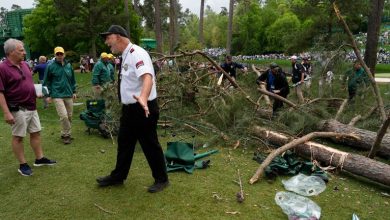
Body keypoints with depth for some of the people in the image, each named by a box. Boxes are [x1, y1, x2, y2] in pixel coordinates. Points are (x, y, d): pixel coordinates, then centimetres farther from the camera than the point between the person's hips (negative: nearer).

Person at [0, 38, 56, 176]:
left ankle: (39, 159, 27)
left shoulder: (24, 64, 8)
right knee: (18, 137, 5)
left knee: (36, 133, 14)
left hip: (31, 107, 8)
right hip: (18, 110, -8)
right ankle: (23, 165, 16)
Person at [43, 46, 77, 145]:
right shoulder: (51, 66, -4)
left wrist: (74, 92, 16)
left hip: (68, 95, 5)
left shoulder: (69, 66, 8)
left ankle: (67, 134, 26)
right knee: (64, 116, -14)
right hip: (57, 95, -5)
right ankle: (66, 134, 4)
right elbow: (47, 82, 1)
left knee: (69, 116, 10)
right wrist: (48, 95, -2)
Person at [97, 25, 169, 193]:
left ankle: (161, 179, 22)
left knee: (150, 145, 3)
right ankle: (118, 176, 35)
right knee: (124, 143, 18)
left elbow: (148, 78, -36)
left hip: (143, 109, -9)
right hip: (129, 108, 10)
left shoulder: (137, 53, -19)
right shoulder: (126, 56, 11)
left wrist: (143, 98, -54)